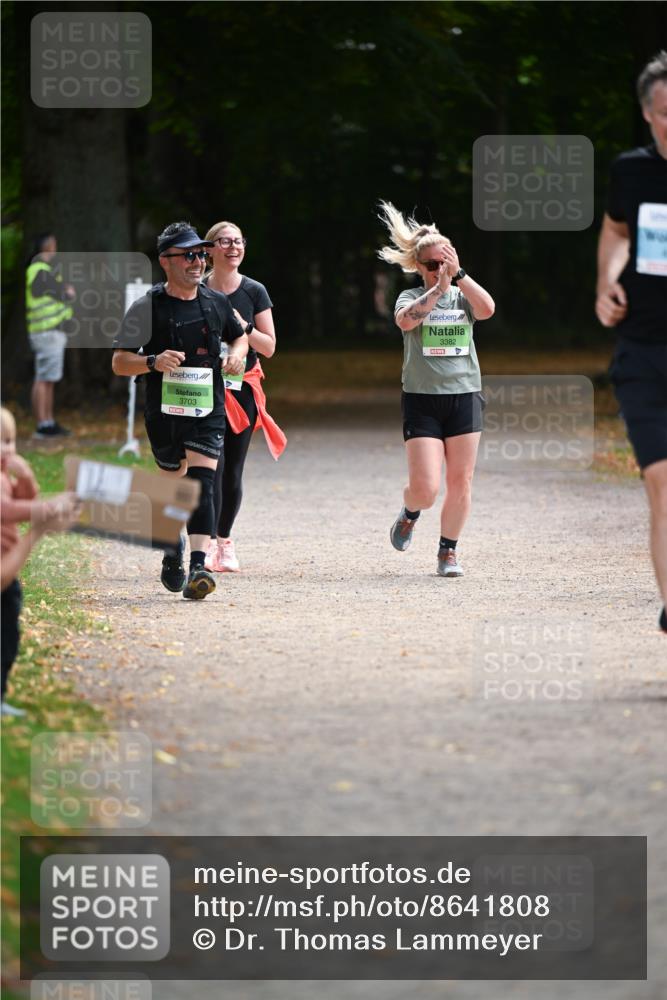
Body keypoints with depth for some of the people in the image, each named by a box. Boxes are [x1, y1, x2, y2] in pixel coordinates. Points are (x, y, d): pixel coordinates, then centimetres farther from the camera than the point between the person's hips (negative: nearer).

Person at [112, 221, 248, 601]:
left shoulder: (217, 302, 6)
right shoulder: (147, 307, -5)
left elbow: (241, 336, 26)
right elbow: (119, 362, -6)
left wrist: (237, 354, 2)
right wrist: (153, 362, -25)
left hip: (208, 411, 1)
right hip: (164, 411, -1)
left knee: (202, 483, -15)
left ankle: (199, 567, -25)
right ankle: (173, 555, 36)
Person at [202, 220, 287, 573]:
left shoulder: (254, 292, 2)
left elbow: (269, 346, 2)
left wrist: (242, 328, -15)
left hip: (243, 388, 2)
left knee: (233, 471, 6)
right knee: (212, 465, -15)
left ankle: (225, 540, 23)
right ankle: (208, 543, -12)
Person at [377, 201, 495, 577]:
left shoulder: (464, 297, 9)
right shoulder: (412, 298, 3)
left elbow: (487, 309, -13)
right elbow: (406, 320, -21)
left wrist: (458, 274, -18)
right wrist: (438, 289, -25)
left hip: (465, 395, 2)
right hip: (422, 400, -2)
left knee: (460, 482, 0)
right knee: (425, 489, -9)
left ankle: (449, 551, 16)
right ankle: (409, 514, 25)